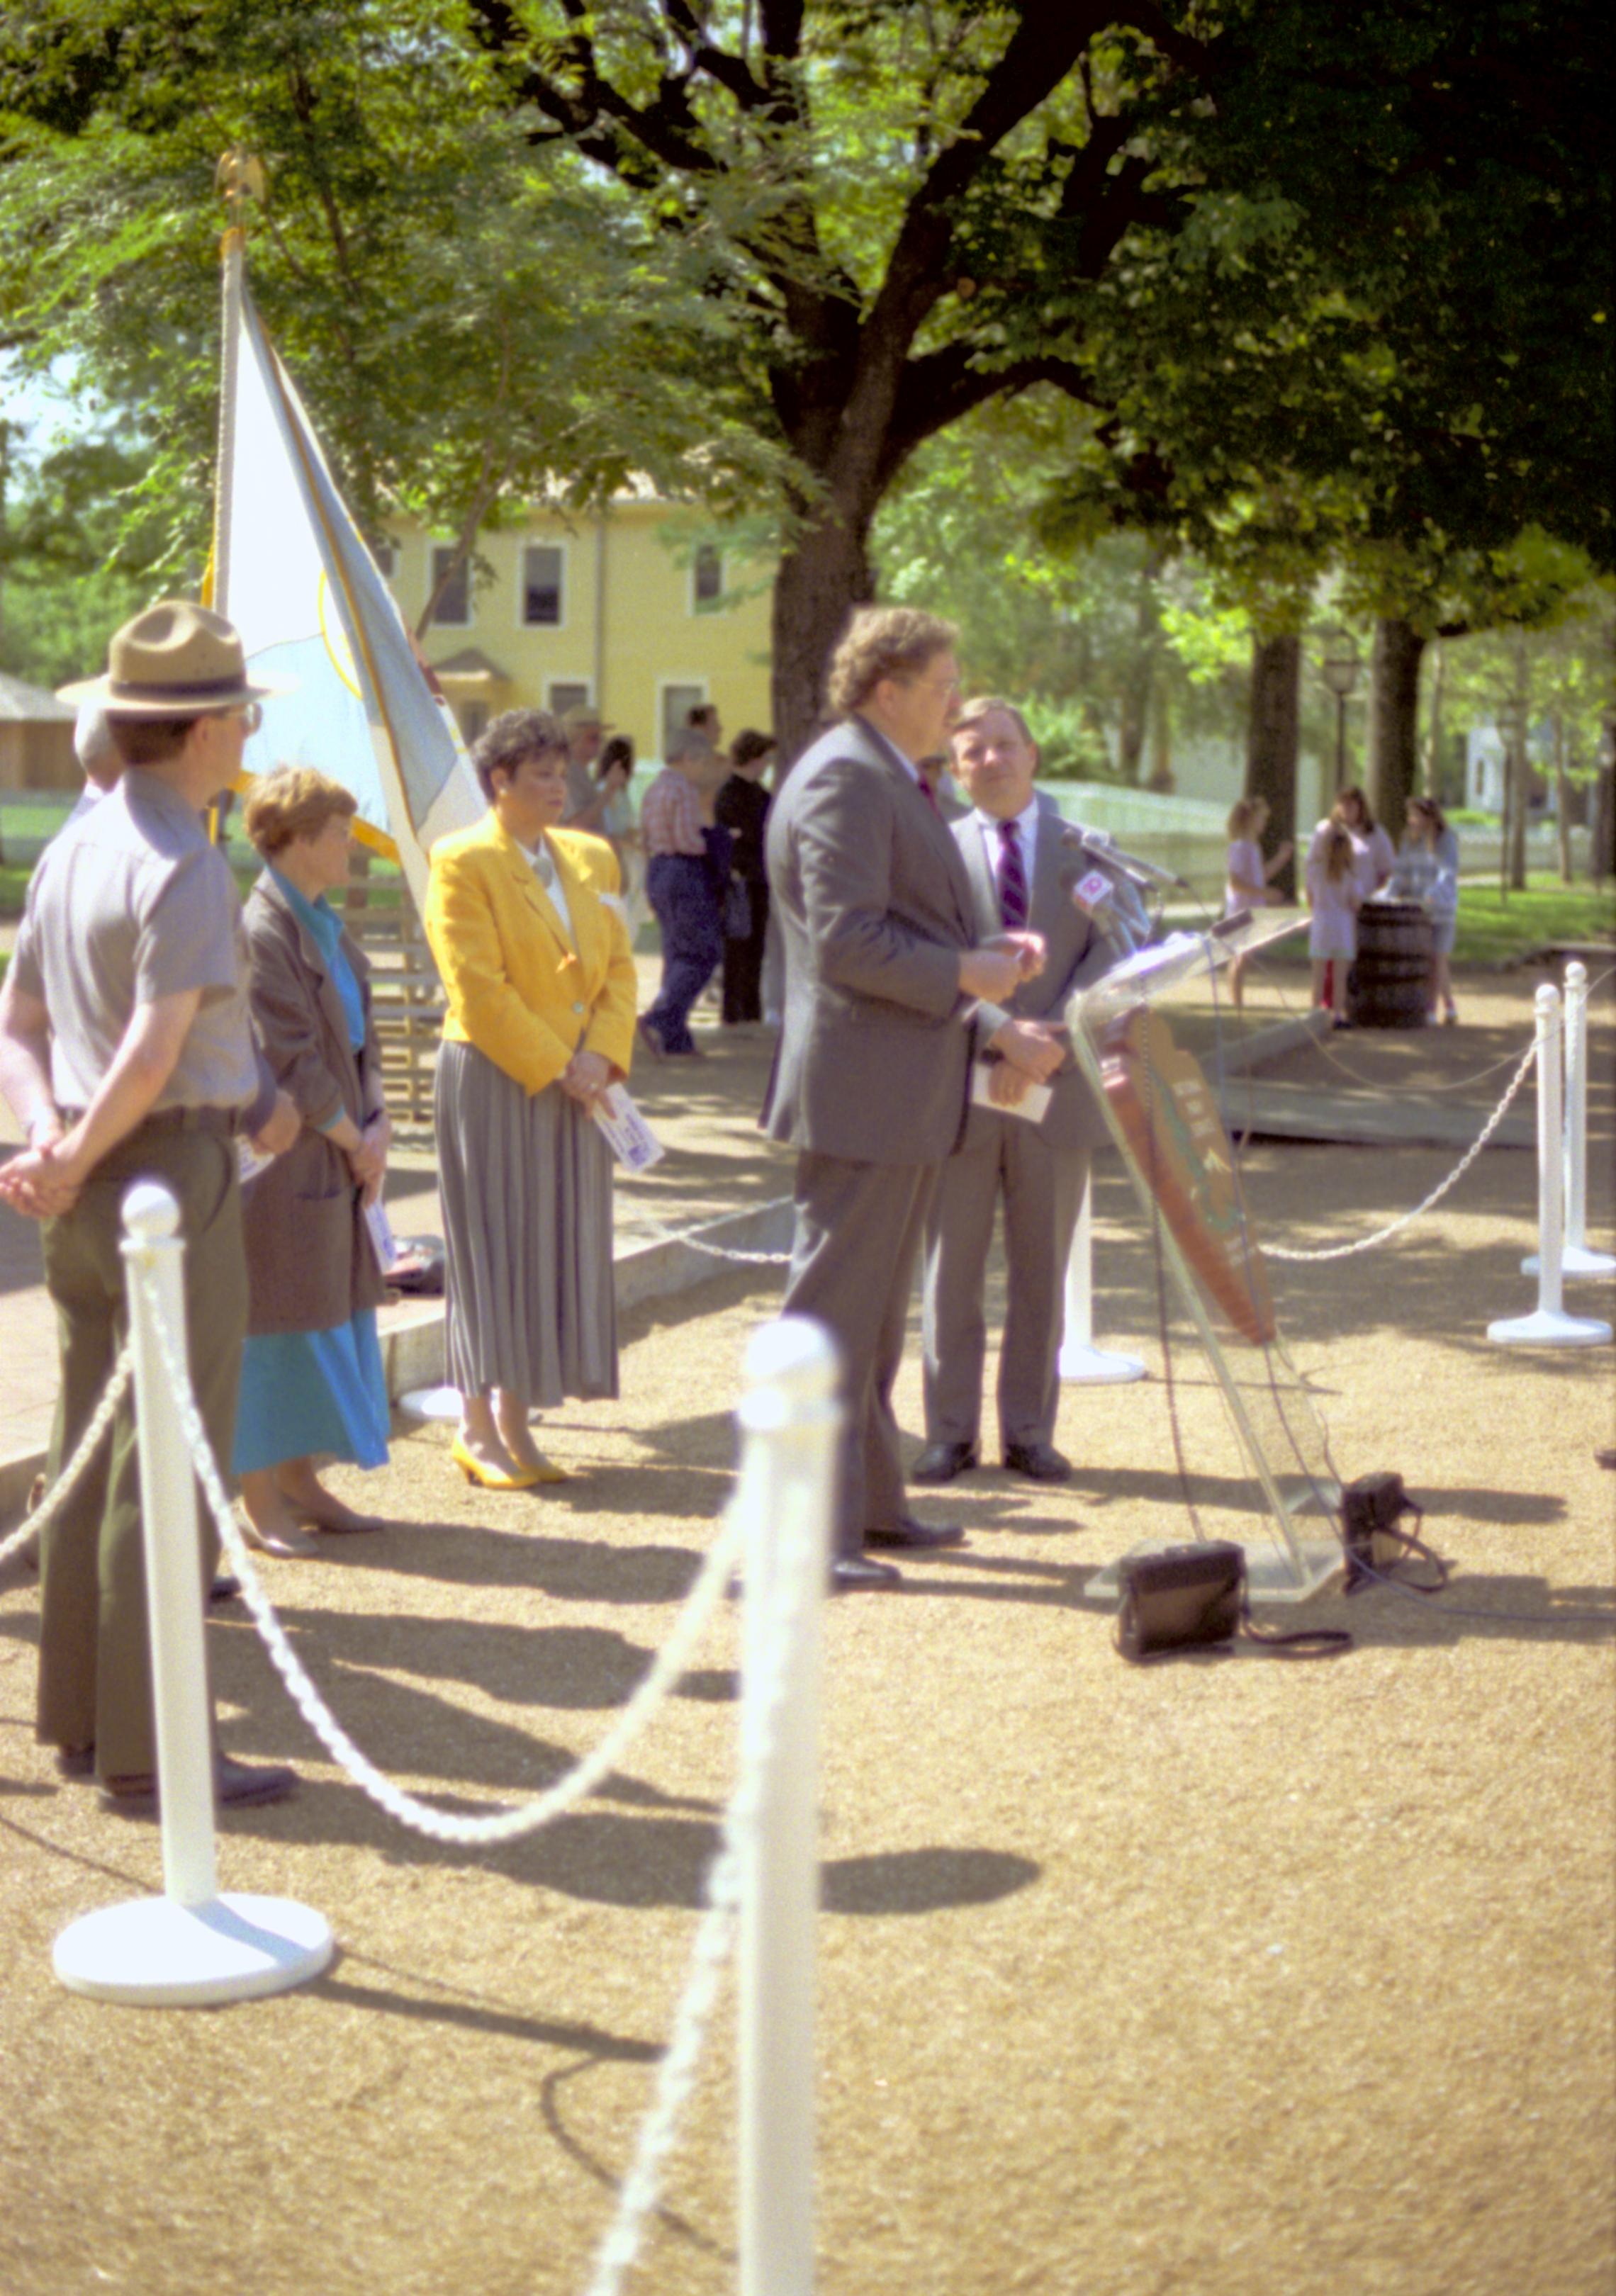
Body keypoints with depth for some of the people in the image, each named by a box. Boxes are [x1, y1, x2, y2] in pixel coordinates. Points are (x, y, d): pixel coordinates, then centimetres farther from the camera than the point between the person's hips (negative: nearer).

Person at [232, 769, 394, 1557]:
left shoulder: (324, 926, 12)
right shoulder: (261, 932, -17)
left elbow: (360, 1037, 15)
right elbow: (289, 1060, -19)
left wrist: (377, 1123, 1)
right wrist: (355, 1140, -10)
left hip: (337, 1159, 9)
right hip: (282, 1160, -9)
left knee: (329, 1311, 14)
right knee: (274, 1323, -2)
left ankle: (299, 1484, 23)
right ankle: (259, 1504, 7)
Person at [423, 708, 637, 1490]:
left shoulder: (591, 858, 13)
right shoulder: (462, 864, -7)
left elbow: (619, 967, 11)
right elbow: (478, 990, -13)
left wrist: (602, 1057, -5)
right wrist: (553, 1066, -15)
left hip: (575, 1086, 6)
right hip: (492, 1083, -6)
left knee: (561, 1247, 7)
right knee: (495, 1249, -2)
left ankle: (516, 1425, 15)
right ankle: (477, 1431, 7)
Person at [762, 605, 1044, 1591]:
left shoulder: (892, 781, 20)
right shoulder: (843, 779, -15)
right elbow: (845, 942, -24)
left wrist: (990, 953, 10)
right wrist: (966, 973, -17)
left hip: (905, 1095, 11)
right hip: (861, 1093, -11)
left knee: (878, 1316, 18)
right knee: (833, 1314, -6)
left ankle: (871, 1501, 28)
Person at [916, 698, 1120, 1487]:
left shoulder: (1088, 853, 8)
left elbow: (1109, 957, -2)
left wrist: (1047, 1041, -16)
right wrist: (1003, 1032, -22)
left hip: (1056, 1095, 1)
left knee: (1042, 1274, 7)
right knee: (952, 1273, 3)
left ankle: (1029, 1432, 17)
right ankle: (951, 1432, 12)